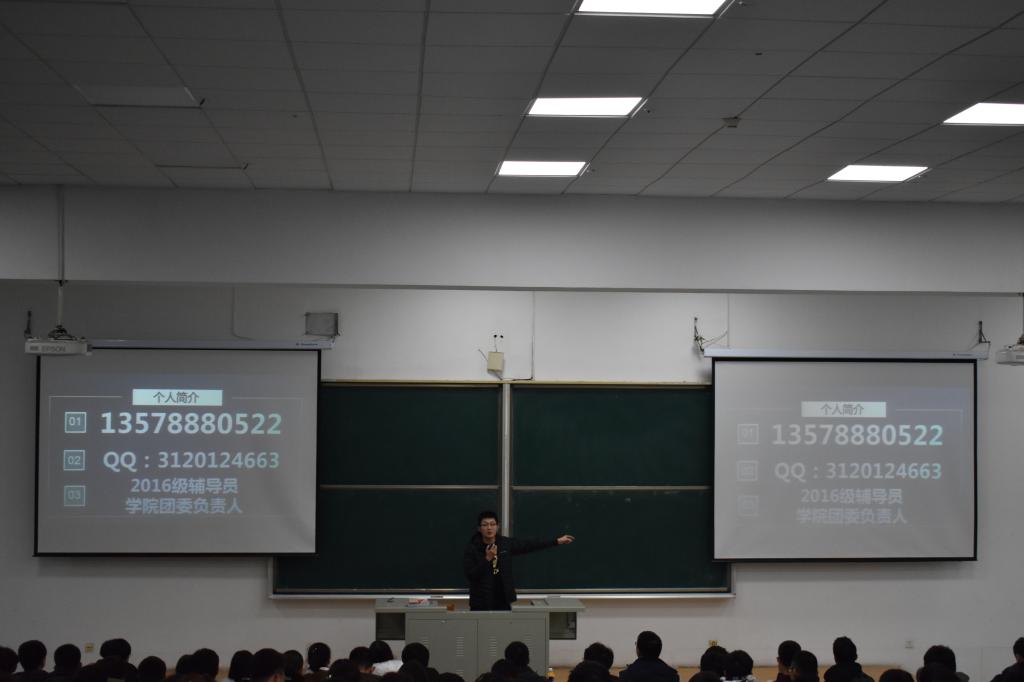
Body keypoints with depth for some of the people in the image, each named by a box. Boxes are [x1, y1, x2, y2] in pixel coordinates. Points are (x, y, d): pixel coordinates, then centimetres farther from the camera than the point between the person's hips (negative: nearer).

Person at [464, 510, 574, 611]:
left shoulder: (506, 544, 3)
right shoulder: (471, 549, -7)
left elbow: (530, 545, 10)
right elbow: (470, 575, -15)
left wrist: (557, 541, 13)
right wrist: (487, 559, -25)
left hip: (503, 603, 3)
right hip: (480, 605, -3)